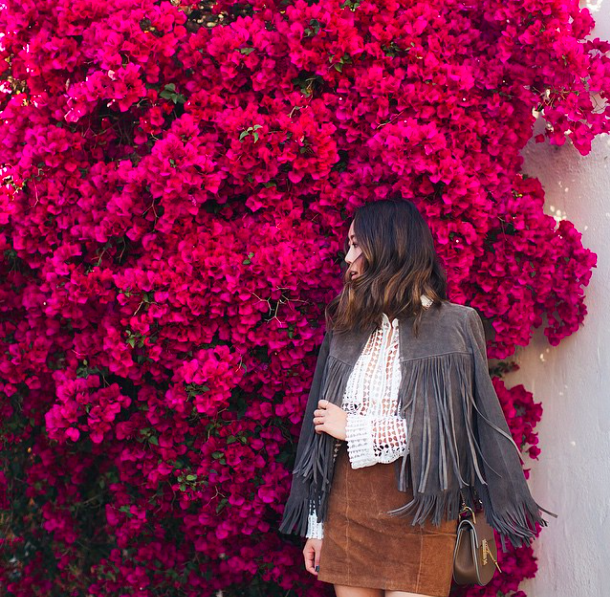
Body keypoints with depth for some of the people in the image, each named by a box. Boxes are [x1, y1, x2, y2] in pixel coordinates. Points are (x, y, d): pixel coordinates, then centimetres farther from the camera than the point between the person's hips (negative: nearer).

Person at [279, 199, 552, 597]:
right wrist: (316, 526, 8)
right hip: (346, 502, 3)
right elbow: (321, 435, 9)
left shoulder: (455, 325, -1)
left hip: (418, 509, -3)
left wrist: (353, 428, -7)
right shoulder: (346, 329, 10)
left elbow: (445, 428, -9)